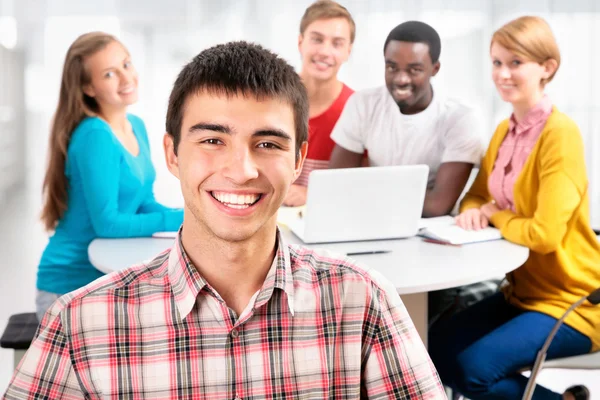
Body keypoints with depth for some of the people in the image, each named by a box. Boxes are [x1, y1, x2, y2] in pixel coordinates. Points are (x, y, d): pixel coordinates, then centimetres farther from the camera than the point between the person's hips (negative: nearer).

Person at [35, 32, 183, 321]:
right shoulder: (93, 136, -20)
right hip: (70, 289, -8)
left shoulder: (137, 126, 6)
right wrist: (182, 220, -19)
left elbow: (144, 204, 11)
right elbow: (107, 223, -23)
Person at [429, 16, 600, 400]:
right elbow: (477, 196, 15)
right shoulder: (504, 130, 7)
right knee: (436, 349, -2)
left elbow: (545, 234, -27)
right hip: (522, 290, 8)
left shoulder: (561, 134, -20)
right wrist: (472, 212, -8)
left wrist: (493, 215, -10)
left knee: (473, 367, -22)